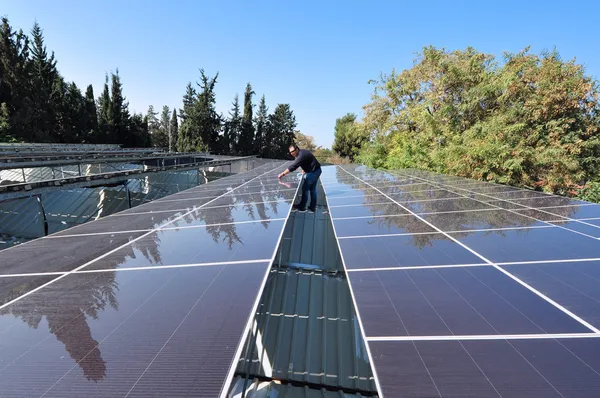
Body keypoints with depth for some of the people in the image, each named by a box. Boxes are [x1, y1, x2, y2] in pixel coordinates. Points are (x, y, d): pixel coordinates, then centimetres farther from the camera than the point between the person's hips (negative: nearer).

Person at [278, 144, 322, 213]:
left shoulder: (301, 155, -24)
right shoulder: (302, 152, 9)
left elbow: (293, 166, -30)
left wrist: (283, 174, -30)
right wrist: (304, 170, 8)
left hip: (313, 172, -10)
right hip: (316, 171, 10)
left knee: (305, 189, -3)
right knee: (312, 189, 15)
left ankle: (302, 207, 5)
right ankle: (313, 207, 23)